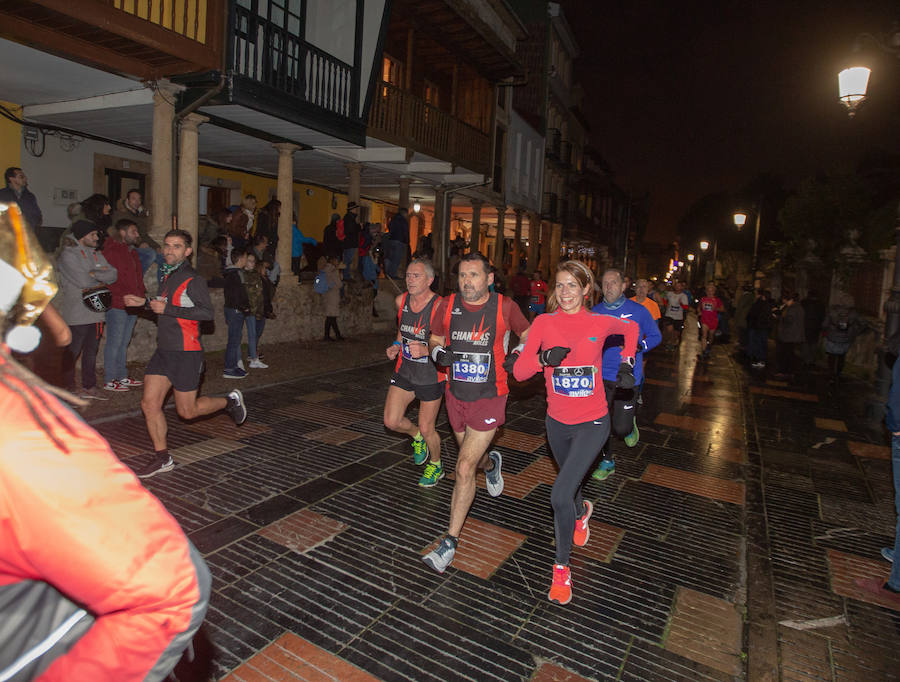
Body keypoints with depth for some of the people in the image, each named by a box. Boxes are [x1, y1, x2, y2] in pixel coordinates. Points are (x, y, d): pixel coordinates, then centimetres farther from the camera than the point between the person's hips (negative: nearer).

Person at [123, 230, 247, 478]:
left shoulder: (193, 280, -12)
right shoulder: (167, 276, 16)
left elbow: (207, 312, -24)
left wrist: (167, 309, -22)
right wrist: (144, 303, 18)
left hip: (186, 354, -8)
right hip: (163, 351, 8)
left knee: (187, 411, 1)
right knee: (149, 404, 2)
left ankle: (230, 401, 25)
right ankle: (162, 458, 15)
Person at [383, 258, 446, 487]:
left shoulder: (439, 307, -22)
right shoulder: (401, 301, -3)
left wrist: (426, 350, -35)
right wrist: (396, 346, 2)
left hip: (431, 375, -5)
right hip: (404, 371, 5)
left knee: (426, 429, 6)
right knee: (391, 421, 1)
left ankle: (436, 466, 36)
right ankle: (416, 436, 35)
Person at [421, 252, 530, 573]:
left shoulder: (504, 307, -10)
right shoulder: (448, 305, -3)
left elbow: (528, 335, 8)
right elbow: (435, 338, 13)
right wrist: (438, 352, -10)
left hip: (489, 399, -4)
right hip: (456, 396, 5)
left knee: (464, 467, -10)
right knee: (472, 456, 24)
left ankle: (450, 541, 3)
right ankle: (491, 462, 62)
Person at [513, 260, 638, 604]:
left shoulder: (601, 323, -9)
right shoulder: (544, 323, -7)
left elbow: (631, 329, 14)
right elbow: (519, 371, -10)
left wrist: (625, 364, 7)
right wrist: (543, 358, -27)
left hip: (592, 424, -3)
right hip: (557, 421, 3)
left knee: (560, 496, -14)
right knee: (570, 481, 27)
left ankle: (562, 566, 10)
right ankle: (582, 512, 64)